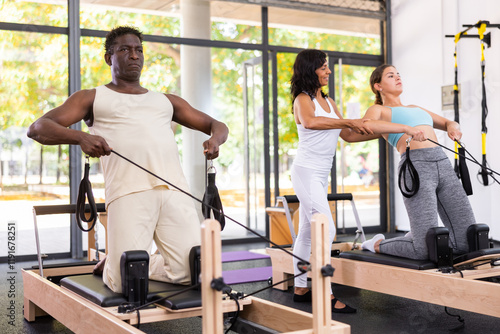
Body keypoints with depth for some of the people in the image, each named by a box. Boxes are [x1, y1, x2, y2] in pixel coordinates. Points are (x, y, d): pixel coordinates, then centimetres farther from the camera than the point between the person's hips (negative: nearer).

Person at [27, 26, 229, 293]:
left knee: (189, 273, -12)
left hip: (174, 190, 4)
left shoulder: (166, 101, 31)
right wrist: (81, 137, -14)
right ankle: (112, 263, 21)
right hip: (129, 191, -3)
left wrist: (215, 139, 2)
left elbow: (217, 125, 29)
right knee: (125, 283, -16)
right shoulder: (92, 98, 21)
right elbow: (37, 128, 8)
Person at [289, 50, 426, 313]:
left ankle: (301, 289, 18)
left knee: (307, 232, 11)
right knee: (326, 230, -15)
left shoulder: (328, 101, 16)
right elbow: (310, 122, -33)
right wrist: (349, 121, -33)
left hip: (321, 174, 9)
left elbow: (348, 136, 17)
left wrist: (382, 133, 9)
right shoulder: (303, 99, -9)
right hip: (307, 171, -9)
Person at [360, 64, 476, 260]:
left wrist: (452, 126, 9)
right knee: (425, 251, -14)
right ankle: (378, 244, 13)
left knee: (467, 242, -2)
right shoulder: (378, 110, 12)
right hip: (416, 167, -7)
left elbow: (447, 123, 35)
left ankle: (418, 237, 24)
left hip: (443, 165, 7)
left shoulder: (414, 109, 33)